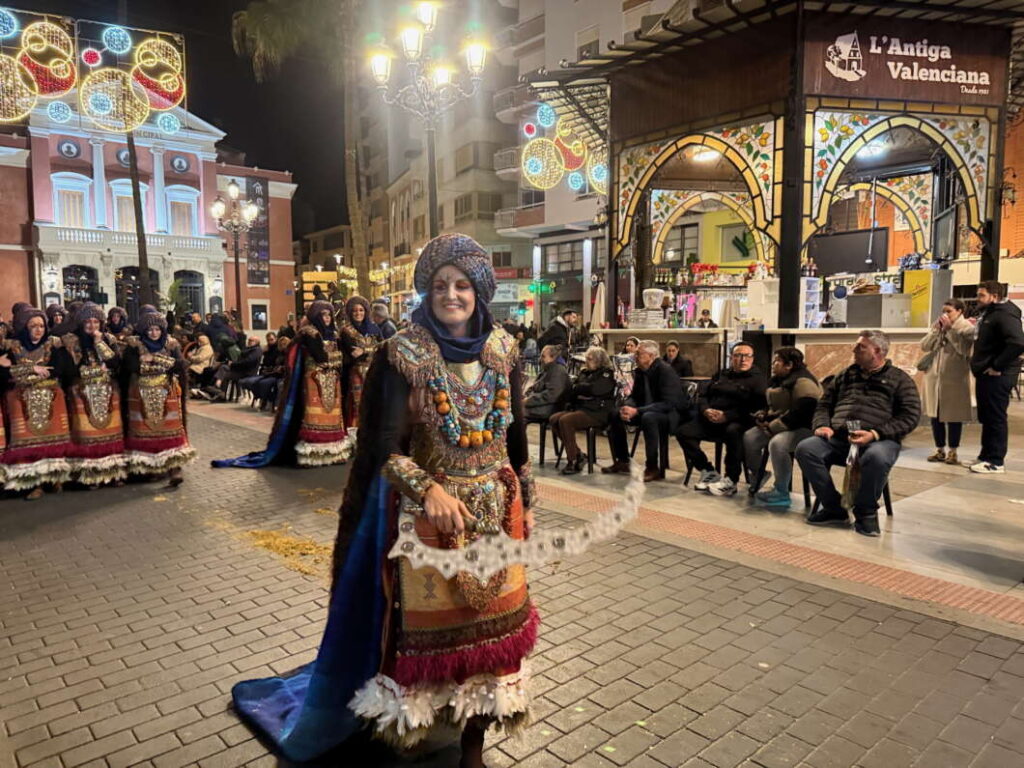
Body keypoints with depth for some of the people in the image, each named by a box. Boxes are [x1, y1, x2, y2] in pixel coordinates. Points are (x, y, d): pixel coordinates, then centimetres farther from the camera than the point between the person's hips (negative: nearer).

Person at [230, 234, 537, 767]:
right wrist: (429, 489, -32)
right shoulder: (402, 354, -11)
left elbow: (516, 434, 9)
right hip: (426, 510, -3)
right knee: (429, 620, 11)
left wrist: (525, 501, 12)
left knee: (491, 619, 11)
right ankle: (418, 721, 37)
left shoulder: (503, 349, 1)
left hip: (495, 508, 4)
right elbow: (385, 447, -16)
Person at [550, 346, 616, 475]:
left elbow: (594, 389, -18)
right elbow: (571, 393, 17)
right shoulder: (584, 373, 21)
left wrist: (578, 388, -1)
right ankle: (578, 454, -6)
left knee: (565, 421, -28)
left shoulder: (607, 374, -1)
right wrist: (580, 394, -5)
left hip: (597, 412, -8)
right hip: (579, 408, 8)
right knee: (554, 419, -12)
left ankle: (573, 462, -21)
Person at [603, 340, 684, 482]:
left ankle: (653, 468, -26)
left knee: (648, 417, -38)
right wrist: (627, 407, -14)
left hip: (669, 414, -8)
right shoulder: (639, 371, 3)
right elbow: (634, 396, 12)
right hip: (646, 412, 8)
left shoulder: (665, 371, -20)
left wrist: (637, 411, -30)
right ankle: (622, 462, 8)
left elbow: (668, 403, -27)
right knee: (614, 415, -1)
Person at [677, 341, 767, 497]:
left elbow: (756, 407, -10)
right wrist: (706, 410, -5)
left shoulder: (757, 379, 5)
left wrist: (727, 416, -20)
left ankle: (730, 481, -24)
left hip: (737, 421, -5)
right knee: (683, 432, -15)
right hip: (710, 420, 5)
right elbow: (702, 396, 20)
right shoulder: (720, 375, 24)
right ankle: (708, 472, -2)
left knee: (733, 432, -39)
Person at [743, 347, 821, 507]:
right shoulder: (777, 380, 13)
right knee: (749, 437, -8)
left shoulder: (803, 382, -18)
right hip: (778, 426, 10)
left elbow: (801, 414, -26)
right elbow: (773, 406, 25)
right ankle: (756, 478, 13)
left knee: (777, 443, -35)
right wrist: (763, 416, 1)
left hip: (803, 428, -9)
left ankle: (781, 493, -21)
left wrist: (772, 427, -22)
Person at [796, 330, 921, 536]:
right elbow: (824, 405, 23)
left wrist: (875, 433, -15)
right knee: (805, 449, -26)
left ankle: (866, 512, -12)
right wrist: (822, 425, 0)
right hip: (837, 437, 4)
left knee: (877, 457, -40)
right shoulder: (846, 376, 24)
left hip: (878, 440, -4)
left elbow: (911, 416, -1)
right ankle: (834, 508, -12)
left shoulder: (900, 379, 11)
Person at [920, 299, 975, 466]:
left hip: (955, 378, -5)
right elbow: (925, 346, 2)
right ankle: (940, 449, 18)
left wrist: (949, 329, -15)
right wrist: (937, 329, -7)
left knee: (953, 416, 2)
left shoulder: (966, 327, -4)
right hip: (934, 376, 5)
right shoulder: (937, 325, 11)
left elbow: (962, 348, -20)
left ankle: (952, 451, 12)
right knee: (935, 415, 8)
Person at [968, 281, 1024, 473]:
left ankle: (995, 462, 4)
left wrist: (997, 367, -24)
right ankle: (986, 456, 25)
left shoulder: (1004, 315, -16)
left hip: (997, 377, -10)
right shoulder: (988, 314, 16)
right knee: (986, 418, 16)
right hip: (986, 375, 10)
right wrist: (979, 364, 10)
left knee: (996, 419, -3)